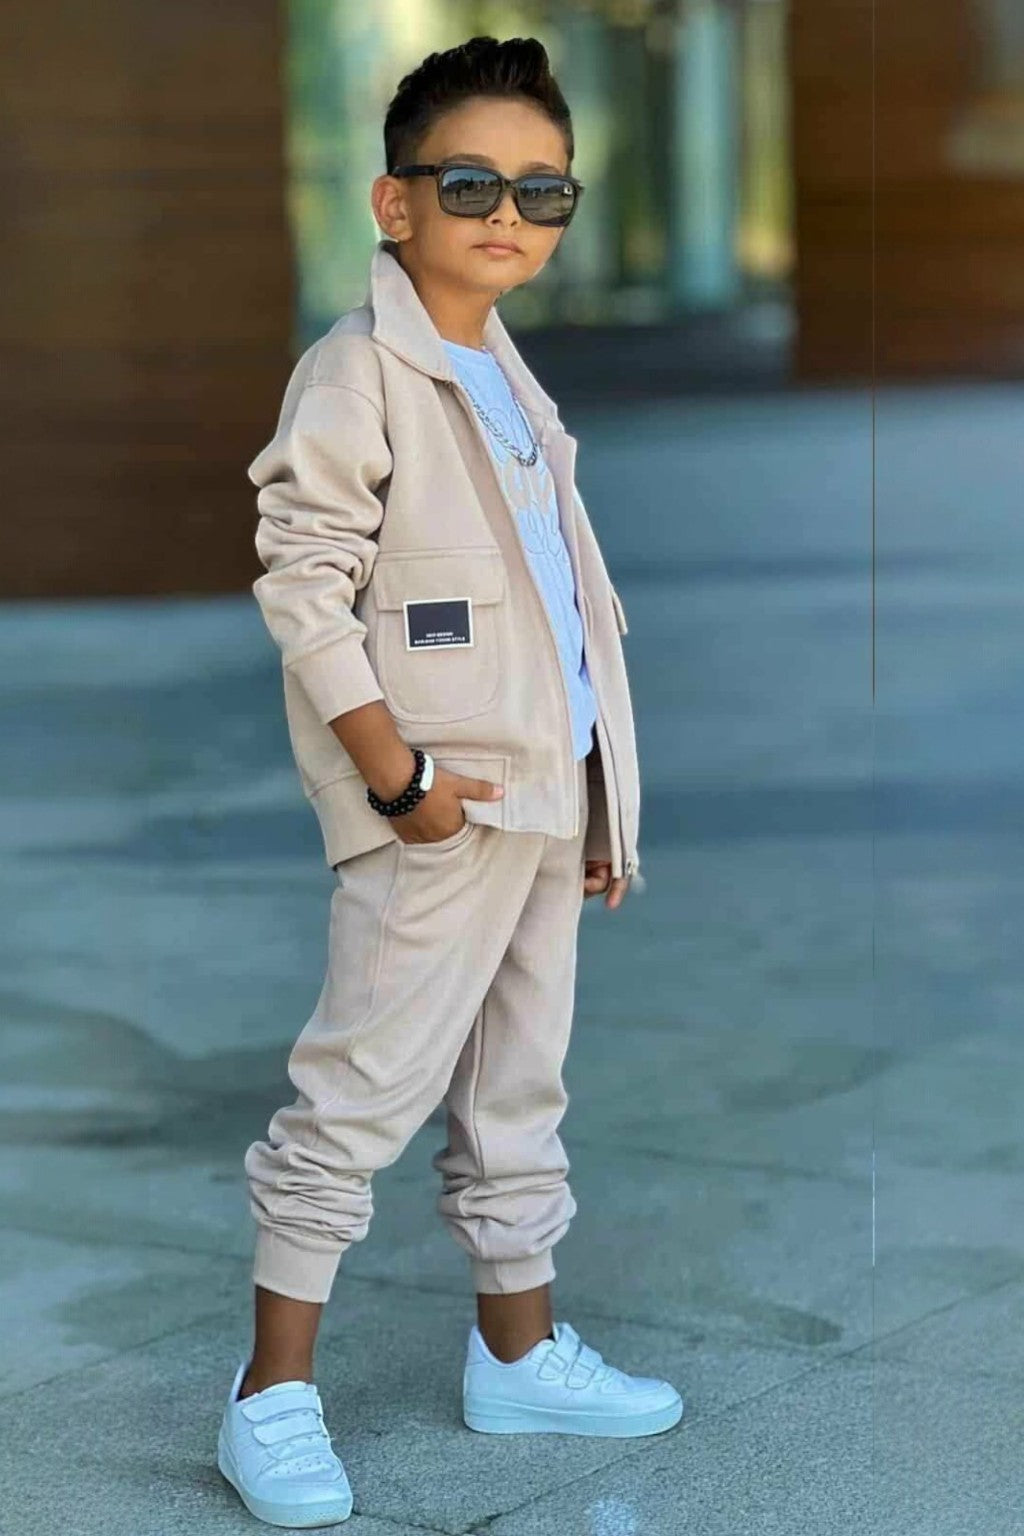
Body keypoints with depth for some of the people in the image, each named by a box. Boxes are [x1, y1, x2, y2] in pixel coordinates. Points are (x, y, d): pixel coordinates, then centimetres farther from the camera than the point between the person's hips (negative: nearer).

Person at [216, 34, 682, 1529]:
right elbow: (302, 581, -16)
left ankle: (519, 1348, 28)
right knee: (366, 1089, -6)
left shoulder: (511, 383, 17)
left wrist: (597, 800, 18)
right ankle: (274, 1395, 1)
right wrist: (397, 771, -20)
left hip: (545, 794, 8)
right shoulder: (359, 369, -10)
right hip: (437, 809, -8)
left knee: (518, 1087, 16)